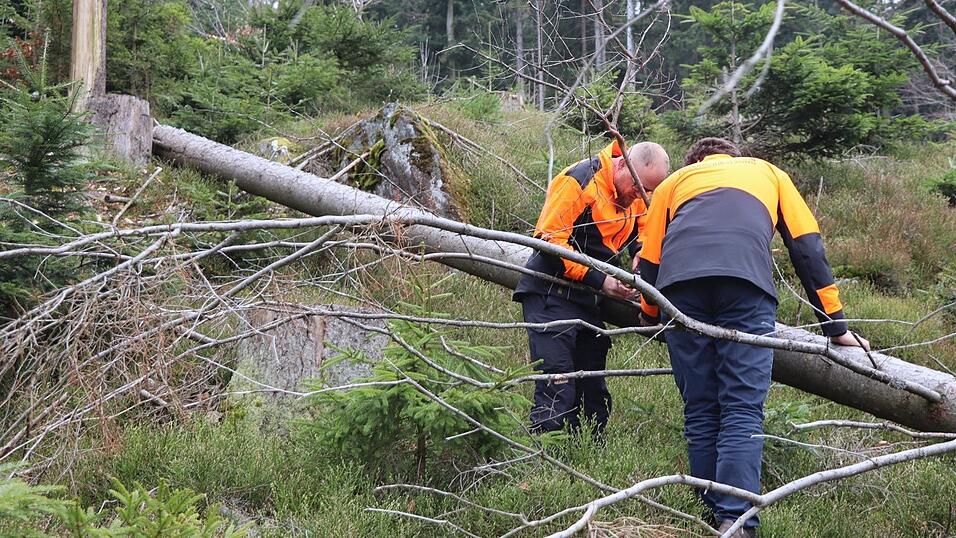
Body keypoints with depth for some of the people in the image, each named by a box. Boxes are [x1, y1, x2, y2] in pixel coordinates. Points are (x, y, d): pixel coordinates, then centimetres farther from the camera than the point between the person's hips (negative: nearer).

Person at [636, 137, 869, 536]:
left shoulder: (675, 181, 36)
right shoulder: (767, 172, 35)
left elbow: (649, 260, 30)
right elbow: (808, 248, 25)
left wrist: (649, 316, 47)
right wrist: (836, 326, 24)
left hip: (679, 279, 1)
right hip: (745, 279, -1)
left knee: (700, 411, 9)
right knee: (743, 409, -4)